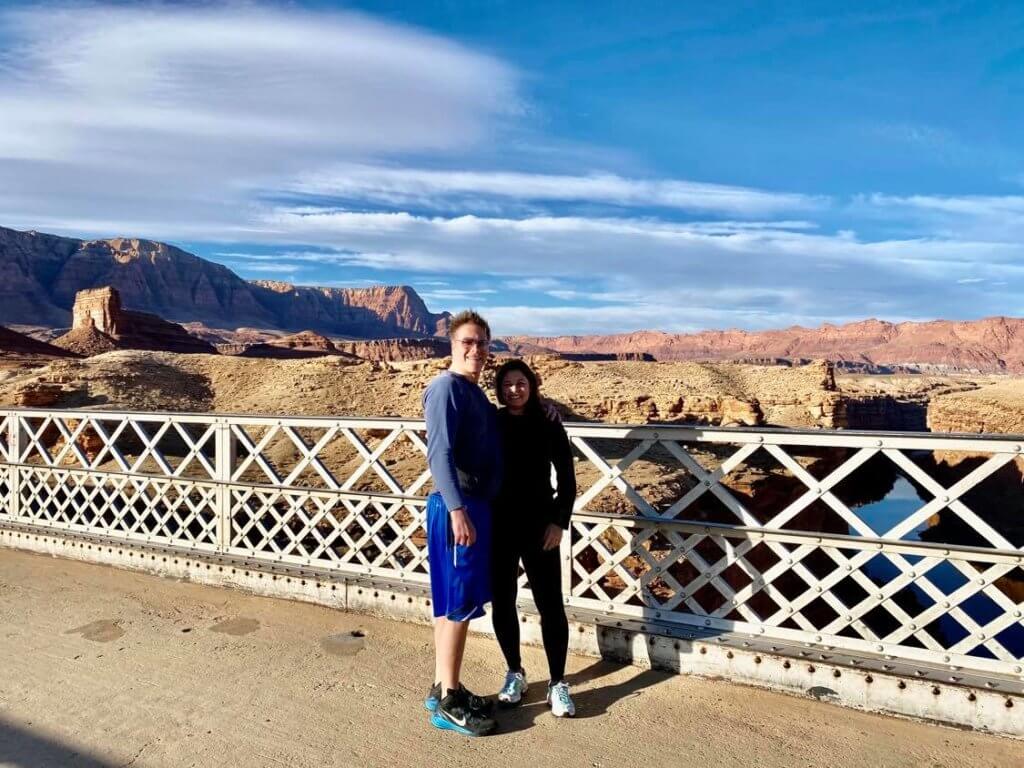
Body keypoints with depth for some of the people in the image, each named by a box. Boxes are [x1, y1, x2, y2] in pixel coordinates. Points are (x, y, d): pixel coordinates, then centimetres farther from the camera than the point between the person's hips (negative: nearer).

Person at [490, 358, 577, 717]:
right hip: (498, 526, 2)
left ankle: (558, 683, 14)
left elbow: (566, 478, 1)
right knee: (502, 603, 9)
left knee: (550, 604, 0)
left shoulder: (548, 425, -2)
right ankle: (515, 674, 29)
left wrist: (559, 521, -7)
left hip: (539, 525, -2)